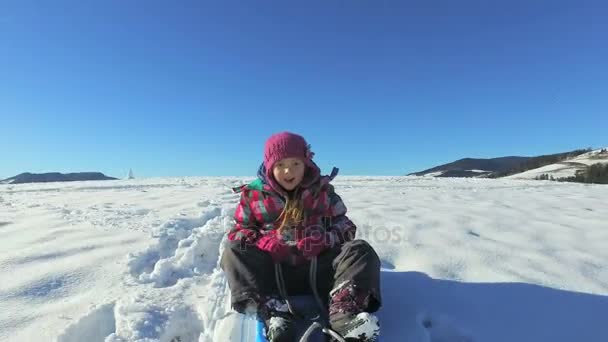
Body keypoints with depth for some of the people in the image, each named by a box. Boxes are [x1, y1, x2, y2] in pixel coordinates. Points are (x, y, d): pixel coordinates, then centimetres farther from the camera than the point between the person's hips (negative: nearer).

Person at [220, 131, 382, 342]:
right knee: (233, 252, -23)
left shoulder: (322, 191, 7)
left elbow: (345, 227, 8)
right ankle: (274, 313, -37)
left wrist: (325, 239, -14)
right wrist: (261, 242, -14)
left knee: (360, 251, -21)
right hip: (273, 271, 0)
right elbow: (239, 231, 8)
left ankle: (343, 315, -40)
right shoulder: (254, 195, 6)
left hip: (317, 267, 0)